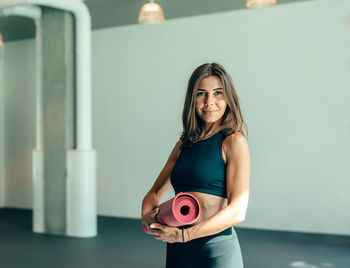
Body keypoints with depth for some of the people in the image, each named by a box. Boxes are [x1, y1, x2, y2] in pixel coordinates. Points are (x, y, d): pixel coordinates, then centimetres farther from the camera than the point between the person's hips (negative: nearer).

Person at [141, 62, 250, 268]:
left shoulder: (234, 141, -8)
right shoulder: (184, 144, 9)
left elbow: (237, 211, -15)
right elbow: (155, 192, 17)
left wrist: (184, 235, -18)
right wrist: (147, 217, -4)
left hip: (217, 251, -5)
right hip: (177, 251, 5)